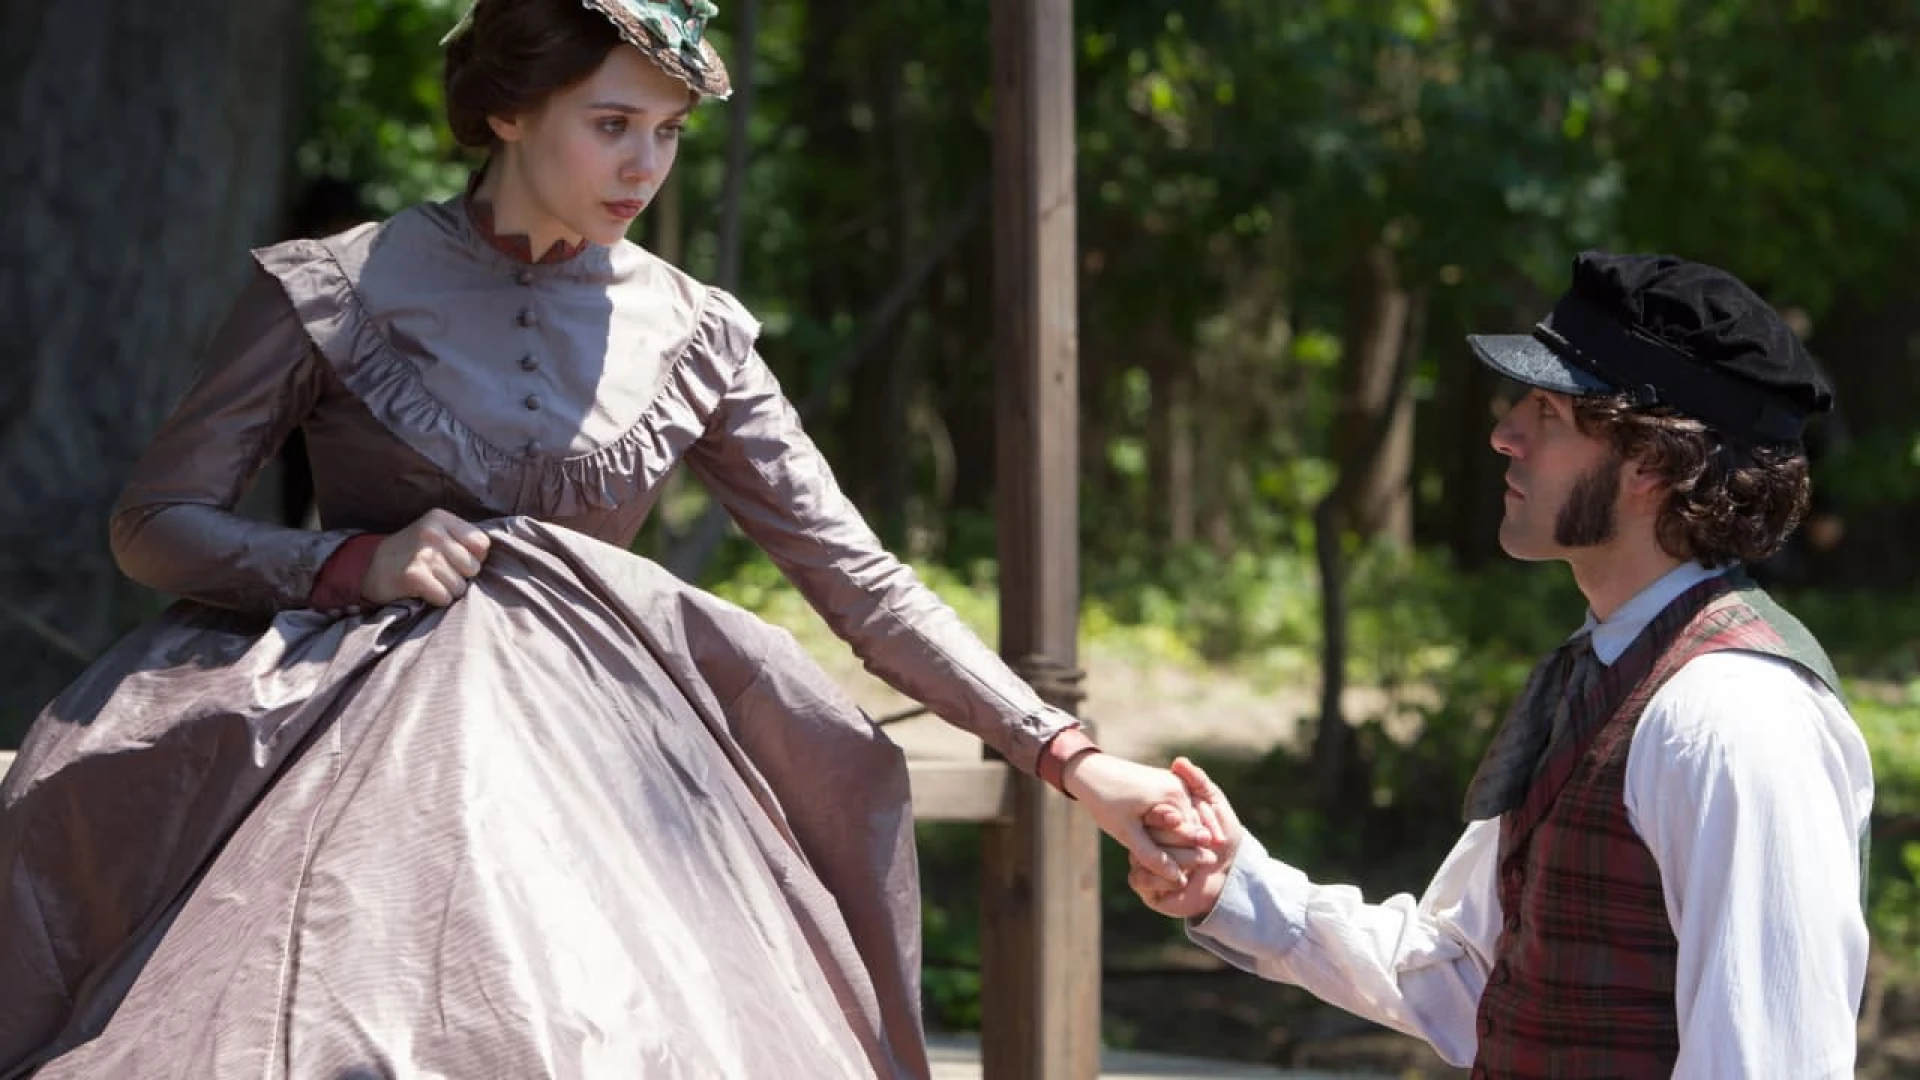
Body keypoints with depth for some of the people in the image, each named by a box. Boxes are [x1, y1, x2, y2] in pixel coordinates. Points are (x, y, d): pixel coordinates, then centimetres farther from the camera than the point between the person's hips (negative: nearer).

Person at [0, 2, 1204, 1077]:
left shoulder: (690, 335, 6)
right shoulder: (336, 294, -2)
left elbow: (859, 578, 5)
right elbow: (157, 523, 2)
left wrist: (1069, 758, -3)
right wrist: (353, 563, -15)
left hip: (585, 776, 3)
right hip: (371, 764, -3)